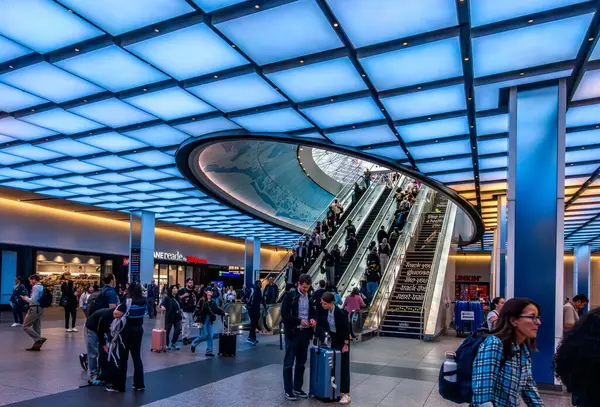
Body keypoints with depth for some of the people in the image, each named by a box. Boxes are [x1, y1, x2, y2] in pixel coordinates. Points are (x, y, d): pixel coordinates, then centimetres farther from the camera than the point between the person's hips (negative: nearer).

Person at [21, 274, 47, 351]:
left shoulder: (36, 287, -13)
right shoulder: (42, 287, 15)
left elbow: (33, 300, -19)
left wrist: (25, 298, -4)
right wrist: (27, 298, 16)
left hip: (34, 309, -9)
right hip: (40, 308, 9)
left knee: (26, 326, -3)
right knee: (36, 327, 11)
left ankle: (39, 339, -11)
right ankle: (36, 345, 14)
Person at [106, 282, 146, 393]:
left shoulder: (127, 302, -17)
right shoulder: (143, 301, 0)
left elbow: (116, 314, -24)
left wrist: (119, 307, -5)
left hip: (127, 331, -5)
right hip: (139, 330, 6)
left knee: (123, 359, 4)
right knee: (137, 357, 12)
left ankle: (119, 386, 11)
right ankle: (139, 384, 16)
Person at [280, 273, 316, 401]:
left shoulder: (310, 297, 6)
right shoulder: (289, 295, -9)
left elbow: (313, 312, 16)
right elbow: (284, 314, -14)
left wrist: (313, 319, -6)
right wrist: (299, 321, -21)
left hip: (305, 333, 5)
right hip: (292, 332, -5)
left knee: (301, 362, 13)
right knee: (289, 362, 4)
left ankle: (297, 388, 26)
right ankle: (288, 390, 14)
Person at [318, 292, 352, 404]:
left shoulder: (340, 313, -28)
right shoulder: (325, 311, -7)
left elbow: (346, 329, -21)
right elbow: (322, 323, 7)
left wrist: (346, 344, -17)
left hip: (342, 340, -7)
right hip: (333, 339, 7)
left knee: (344, 365, -5)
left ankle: (346, 394, -2)